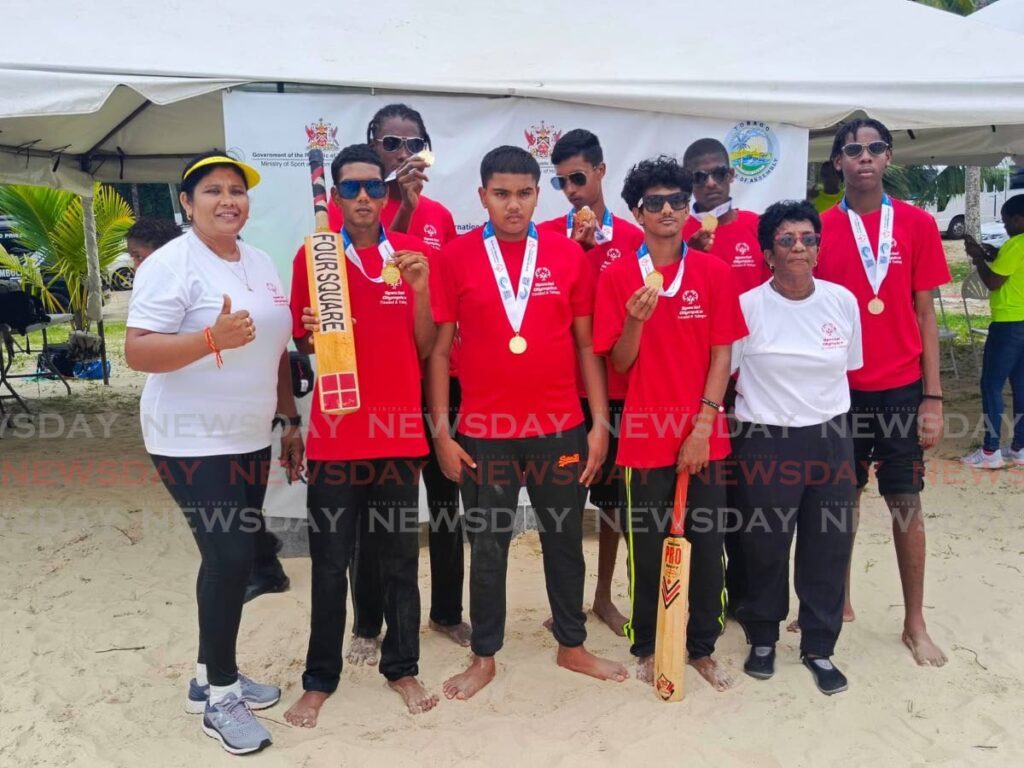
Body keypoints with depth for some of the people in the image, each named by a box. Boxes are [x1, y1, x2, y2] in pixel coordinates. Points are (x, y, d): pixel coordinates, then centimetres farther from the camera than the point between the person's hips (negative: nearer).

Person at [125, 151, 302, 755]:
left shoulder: (261, 263, 10)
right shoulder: (171, 265, -13)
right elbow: (137, 352, -19)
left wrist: (291, 421, 14)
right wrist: (212, 338, -33)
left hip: (249, 439, 7)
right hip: (192, 444, -7)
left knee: (234, 556, 13)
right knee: (230, 556, -8)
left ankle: (213, 675, 30)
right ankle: (219, 695, 11)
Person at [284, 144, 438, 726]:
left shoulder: (414, 253, 3)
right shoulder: (313, 254, 1)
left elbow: (425, 349, 3)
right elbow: (302, 346, 8)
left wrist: (420, 289, -12)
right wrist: (311, 333, -14)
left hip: (399, 431, 1)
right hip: (335, 433, -1)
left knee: (400, 559, 10)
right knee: (330, 563, 8)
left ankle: (403, 667, 27)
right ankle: (321, 678, 24)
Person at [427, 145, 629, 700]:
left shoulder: (569, 255, 1)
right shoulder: (454, 257, -3)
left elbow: (586, 344, 5)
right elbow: (438, 350, -1)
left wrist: (599, 421, 1)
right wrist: (441, 431, -5)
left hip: (560, 428, 2)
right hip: (483, 432, -1)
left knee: (565, 539, 15)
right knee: (487, 546, 11)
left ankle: (572, 644, 35)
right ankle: (484, 656, 29)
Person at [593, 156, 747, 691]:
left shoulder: (714, 272, 1)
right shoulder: (616, 277, -2)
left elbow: (721, 354, 0)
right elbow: (619, 363, -1)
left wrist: (703, 426, -8)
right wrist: (636, 320, -21)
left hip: (703, 438, 1)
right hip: (645, 436, -1)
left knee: (706, 547, 10)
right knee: (648, 548, 9)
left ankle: (703, 648, 28)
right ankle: (646, 647, 28)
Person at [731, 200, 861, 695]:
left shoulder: (843, 301, 1)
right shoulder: (747, 305, -9)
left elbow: (848, 368, 13)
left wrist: (830, 413, 15)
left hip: (830, 438, 3)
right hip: (765, 441, -3)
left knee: (828, 548, 9)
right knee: (764, 547, 9)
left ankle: (819, 648, 27)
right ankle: (762, 639, 31)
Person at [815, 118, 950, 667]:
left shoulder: (917, 224, 0)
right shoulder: (821, 228, 0)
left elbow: (924, 313, 1)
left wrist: (933, 397, -2)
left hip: (901, 389, 0)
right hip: (840, 388, 1)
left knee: (906, 503, 6)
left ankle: (915, 623, 20)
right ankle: (839, 603, 29)